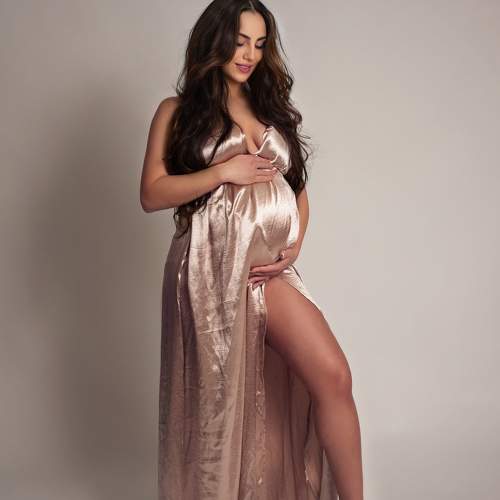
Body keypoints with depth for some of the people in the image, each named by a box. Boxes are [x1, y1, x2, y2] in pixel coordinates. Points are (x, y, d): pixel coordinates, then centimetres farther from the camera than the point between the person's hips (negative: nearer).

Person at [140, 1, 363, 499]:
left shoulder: (273, 107, 18)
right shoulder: (178, 110, 6)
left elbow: (298, 189, 18)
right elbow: (151, 194, -2)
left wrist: (294, 246, 0)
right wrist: (224, 171, -11)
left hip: (270, 267, 3)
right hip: (209, 266, -3)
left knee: (332, 375, -13)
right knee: (219, 397, 5)